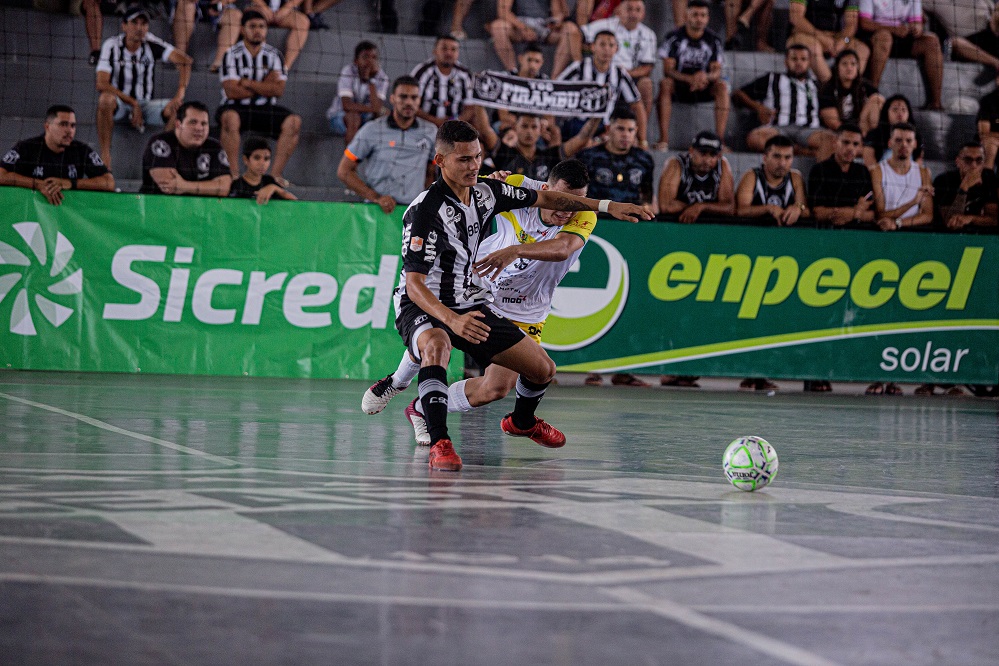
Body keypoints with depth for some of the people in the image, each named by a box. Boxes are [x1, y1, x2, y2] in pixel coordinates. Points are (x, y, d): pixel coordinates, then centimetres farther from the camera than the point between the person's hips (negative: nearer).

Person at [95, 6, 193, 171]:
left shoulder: (151, 43, -5)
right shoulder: (112, 45, -9)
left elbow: (185, 60, -16)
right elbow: (101, 84, -17)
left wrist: (180, 94, -30)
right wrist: (133, 103, -22)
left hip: (145, 106, 2)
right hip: (119, 105, -2)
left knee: (176, 109, -24)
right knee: (106, 99, -36)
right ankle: (104, 156, -32)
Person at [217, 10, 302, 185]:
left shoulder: (274, 55, 6)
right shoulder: (232, 55, -3)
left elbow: (278, 90, -7)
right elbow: (231, 91, -14)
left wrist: (247, 83, -11)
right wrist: (264, 87, -6)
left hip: (265, 108, 3)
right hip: (237, 107, -3)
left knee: (294, 122, -22)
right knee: (230, 118, -37)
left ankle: (276, 173, -21)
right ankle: (234, 174, -31)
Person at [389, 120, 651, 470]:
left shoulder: (485, 191, -3)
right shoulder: (424, 211, -24)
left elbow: (544, 198, 13)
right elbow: (414, 284, -30)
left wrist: (607, 205, 12)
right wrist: (453, 320, -46)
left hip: (469, 306, 7)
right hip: (423, 308, -7)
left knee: (543, 368, 7)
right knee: (437, 345, -42)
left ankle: (521, 421, 39)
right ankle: (440, 444, -41)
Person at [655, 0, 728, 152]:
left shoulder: (713, 40, 2)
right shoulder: (674, 38, -6)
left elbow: (717, 70, -2)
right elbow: (667, 70, -13)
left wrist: (705, 76, -28)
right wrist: (690, 79, -30)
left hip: (703, 87, 2)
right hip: (678, 85, -2)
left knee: (722, 87, -26)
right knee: (665, 84, -34)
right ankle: (663, 140, -39)